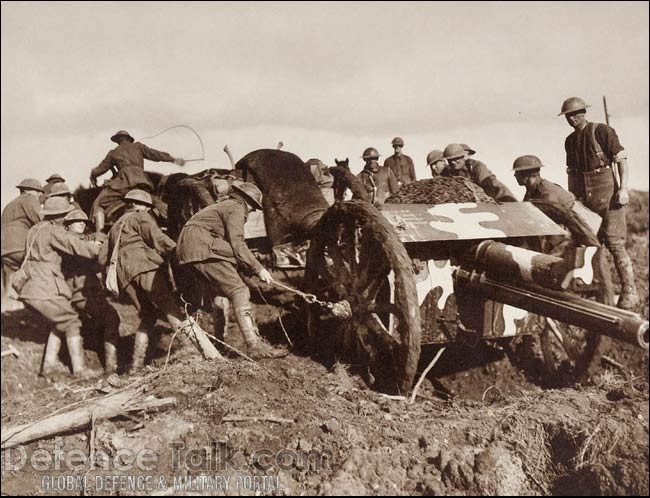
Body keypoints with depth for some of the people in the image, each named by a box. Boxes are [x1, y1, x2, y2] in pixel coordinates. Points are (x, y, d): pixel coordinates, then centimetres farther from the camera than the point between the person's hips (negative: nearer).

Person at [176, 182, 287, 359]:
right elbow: (237, 243, -13)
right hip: (201, 247, -10)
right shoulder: (236, 208, -1)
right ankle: (255, 346, -20)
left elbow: (229, 243, 28)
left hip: (188, 249, 10)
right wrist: (258, 268, -12)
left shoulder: (223, 205, 29)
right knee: (238, 291, -14)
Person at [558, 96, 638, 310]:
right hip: (583, 196, 6)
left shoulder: (602, 131, -3)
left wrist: (623, 188, -17)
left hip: (607, 192, -6)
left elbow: (621, 159, -7)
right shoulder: (569, 141, 15)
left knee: (614, 242, -10)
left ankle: (629, 292, -3)